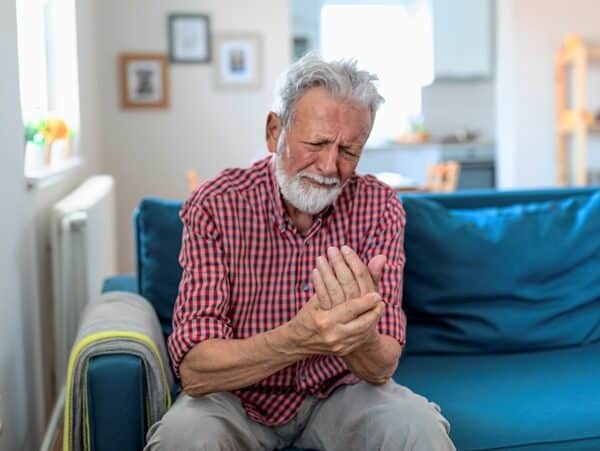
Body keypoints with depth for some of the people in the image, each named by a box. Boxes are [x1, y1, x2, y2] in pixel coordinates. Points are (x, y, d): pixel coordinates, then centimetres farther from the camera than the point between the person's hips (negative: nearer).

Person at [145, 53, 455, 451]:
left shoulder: (379, 208, -11)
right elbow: (194, 371, -24)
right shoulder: (215, 206, -17)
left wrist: (358, 336, -41)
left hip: (339, 392, 1)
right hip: (240, 396, -1)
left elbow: (382, 367, -16)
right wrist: (295, 340, -44)